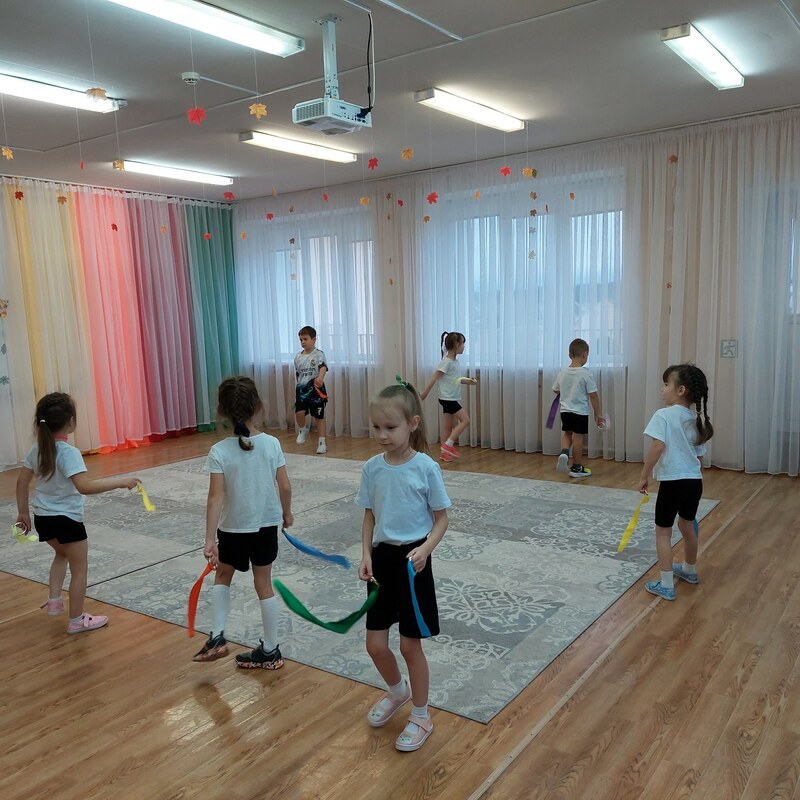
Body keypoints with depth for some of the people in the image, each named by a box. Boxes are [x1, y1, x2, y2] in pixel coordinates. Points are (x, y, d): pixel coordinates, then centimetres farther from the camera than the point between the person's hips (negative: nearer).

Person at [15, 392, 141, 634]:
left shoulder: (37, 448, -1)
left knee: (62, 554, 34)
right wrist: (120, 482, -34)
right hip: (66, 519, -7)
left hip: (42, 517, 8)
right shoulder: (68, 452, -23)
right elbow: (84, 486, -35)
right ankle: (76, 620, 19)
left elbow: (22, 482, 6)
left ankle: (54, 600, 29)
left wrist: (23, 513, 16)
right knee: (79, 568, 10)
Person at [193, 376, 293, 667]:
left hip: (233, 528, -2)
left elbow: (216, 498, -19)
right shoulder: (272, 444, -11)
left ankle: (217, 638, 18)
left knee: (223, 575, 25)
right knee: (264, 584, 13)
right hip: (267, 525, 2)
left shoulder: (219, 451, -16)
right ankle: (270, 651, 23)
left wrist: (210, 540, -17)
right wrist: (286, 513, 12)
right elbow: (285, 487, -6)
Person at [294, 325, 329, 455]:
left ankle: (322, 442, 13)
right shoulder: (298, 357, 9)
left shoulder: (319, 354, -6)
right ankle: (302, 430, 16)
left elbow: (323, 367, -24)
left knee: (319, 416, 4)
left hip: (316, 389, -3)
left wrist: (320, 378, -44)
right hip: (302, 389, 3)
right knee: (299, 412, -15)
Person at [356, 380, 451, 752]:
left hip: (412, 560, -4)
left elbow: (441, 519, -6)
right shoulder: (372, 468, -2)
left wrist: (425, 548, -22)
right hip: (382, 557, 4)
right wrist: (366, 555, -5)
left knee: (410, 646, 7)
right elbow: (369, 516, 8)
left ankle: (420, 717, 30)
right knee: (375, 644, 11)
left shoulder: (426, 467, -13)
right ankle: (397, 692, 43)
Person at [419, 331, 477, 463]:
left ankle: (444, 452, 15)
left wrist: (468, 381, 9)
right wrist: (423, 394, -15)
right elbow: (434, 378, -16)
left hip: (453, 399, 9)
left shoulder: (455, 361, 11)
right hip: (447, 398, -9)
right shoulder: (446, 362, -16)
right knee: (465, 419, -10)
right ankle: (448, 445, -6)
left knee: (448, 427, 10)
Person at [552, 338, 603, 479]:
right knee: (578, 438, 6)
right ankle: (576, 468, 16)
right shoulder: (586, 374, -15)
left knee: (567, 433, 23)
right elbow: (594, 396, -12)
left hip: (565, 410, 4)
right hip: (580, 412, -4)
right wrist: (598, 414, -3)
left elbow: (555, 390, 14)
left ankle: (564, 452, -4)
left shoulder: (563, 372, -1)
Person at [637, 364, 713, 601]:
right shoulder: (696, 419, 10)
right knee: (687, 525, 26)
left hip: (673, 481, -7)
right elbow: (699, 456, 15)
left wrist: (644, 476, -14)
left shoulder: (664, 415, -12)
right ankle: (689, 570, 47)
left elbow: (657, 447, -22)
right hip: (694, 481, 7)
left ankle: (666, 586, 8)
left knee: (663, 531, 5)